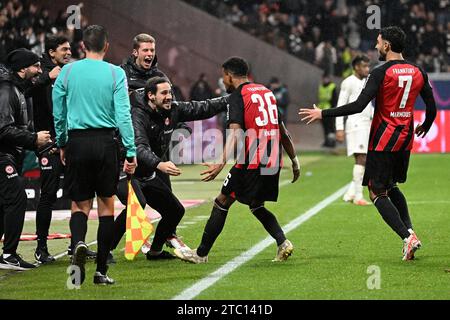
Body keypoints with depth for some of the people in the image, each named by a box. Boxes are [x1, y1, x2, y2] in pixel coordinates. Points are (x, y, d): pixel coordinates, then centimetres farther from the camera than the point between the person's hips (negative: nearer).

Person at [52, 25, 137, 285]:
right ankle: (101, 271, 7)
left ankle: (79, 242, -23)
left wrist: (61, 144, 23)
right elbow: (123, 115, -7)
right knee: (107, 205, 9)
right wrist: (131, 152, -5)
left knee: (80, 204, 10)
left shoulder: (67, 72, 4)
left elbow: (58, 113, 10)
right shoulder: (115, 73, -1)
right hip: (105, 142, -1)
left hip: (76, 142, 1)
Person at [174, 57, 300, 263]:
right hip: (273, 162, 7)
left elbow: (235, 133, -20)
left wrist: (222, 163, -30)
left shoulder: (237, 96, -6)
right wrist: (294, 159, 25)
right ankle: (282, 242, 1)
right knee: (257, 206, 21)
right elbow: (282, 130, 20)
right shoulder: (266, 92, 16)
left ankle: (201, 253, 8)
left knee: (222, 203, 3)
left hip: (252, 162, -7)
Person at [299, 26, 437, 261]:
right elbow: (432, 107, 12)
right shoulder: (418, 72, 5)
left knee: (377, 193, 0)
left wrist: (323, 114, -14)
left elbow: (359, 105, -21)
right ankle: (409, 231, 9)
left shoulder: (381, 73, -14)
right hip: (406, 139, 7)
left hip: (383, 140, -7)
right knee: (391, 187, 23)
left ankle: (407, 237, -13)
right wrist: (425, 126, 34)